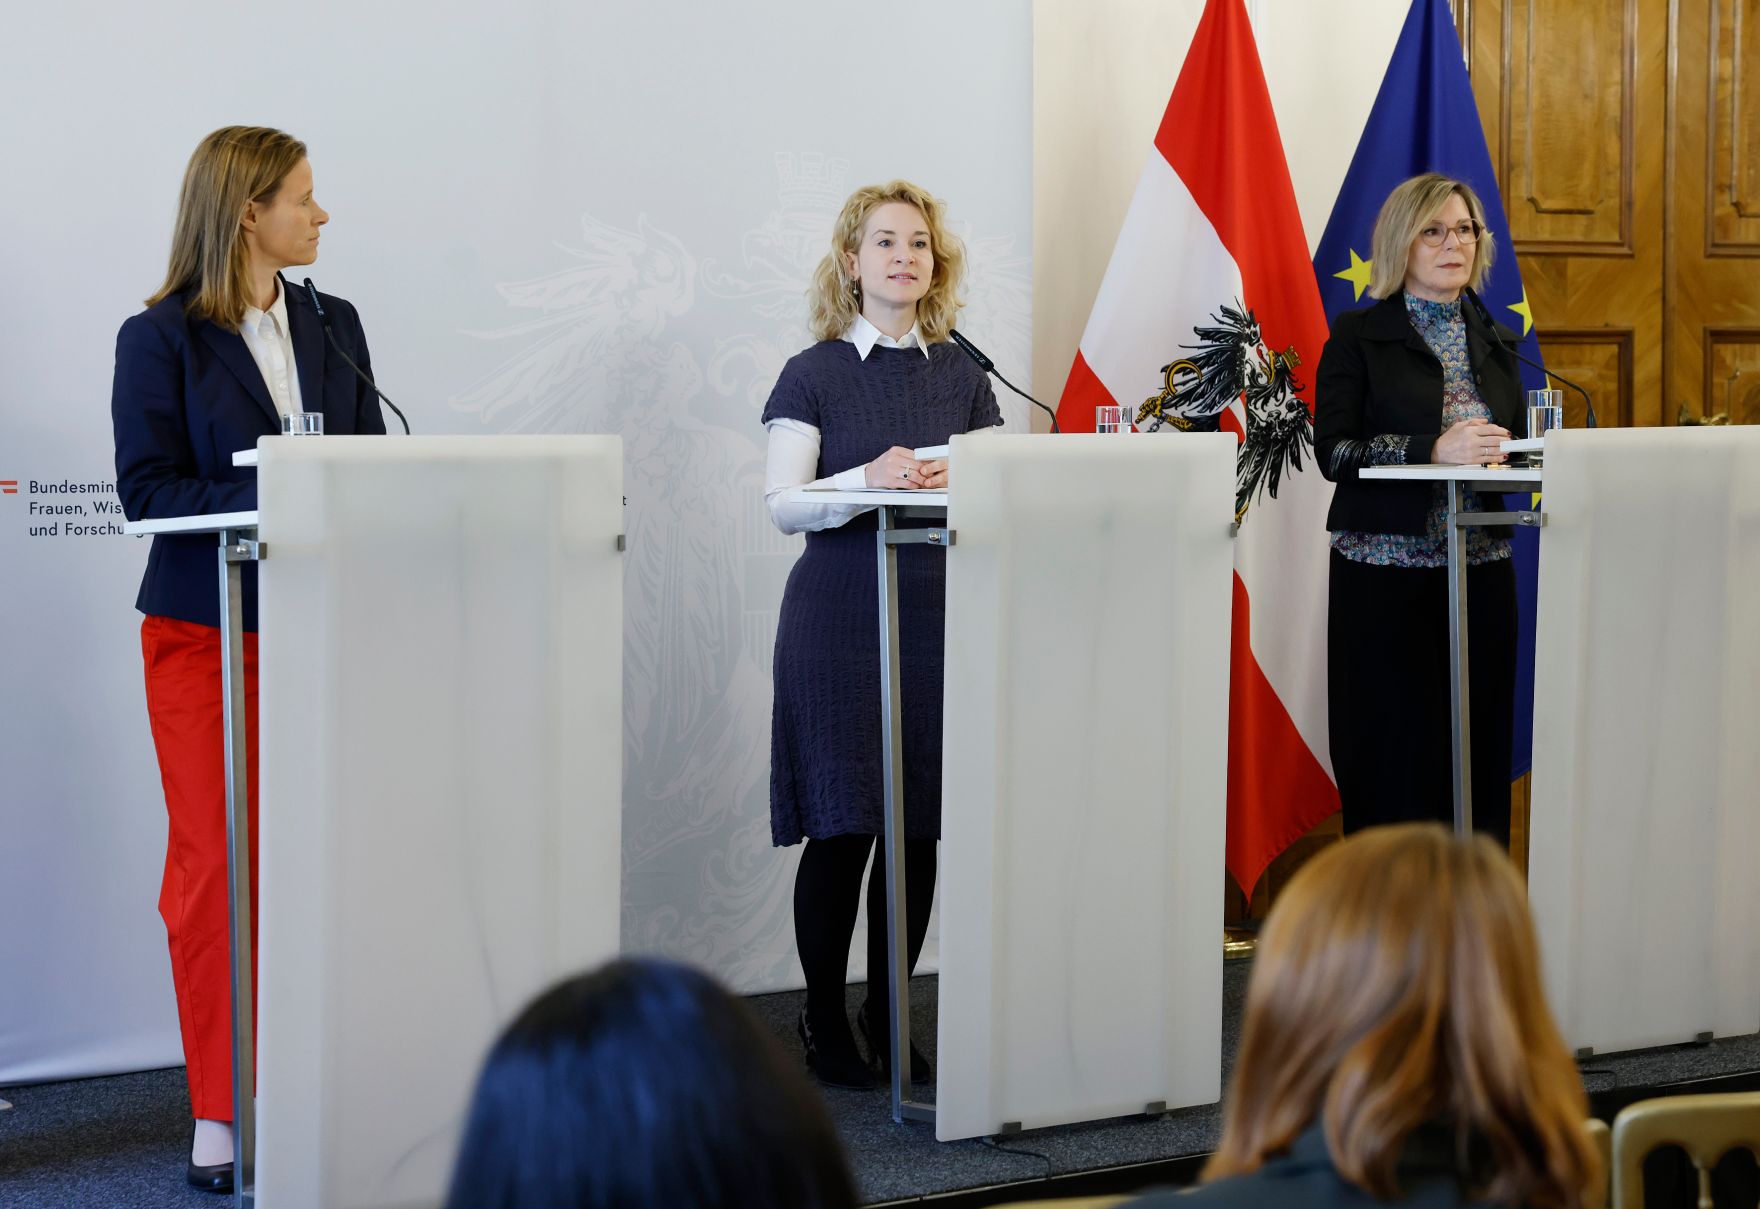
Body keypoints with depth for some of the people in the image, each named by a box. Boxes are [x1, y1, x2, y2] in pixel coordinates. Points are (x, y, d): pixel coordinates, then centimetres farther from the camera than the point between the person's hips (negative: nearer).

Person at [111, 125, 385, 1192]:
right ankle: (220, 1115, 7)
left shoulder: (334, 326, 13)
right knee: (215, 865, -1)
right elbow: (147, 490, -9)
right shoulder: (161, 340, -2)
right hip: (207, 632, -3)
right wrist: (267, 492, -20)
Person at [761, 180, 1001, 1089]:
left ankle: (887, 1015, 16)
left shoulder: (961, 376, 11)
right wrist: (869, 479, -23)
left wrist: (959, 487, -14)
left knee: (922, 826, 4)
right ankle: (824, 1022, 11)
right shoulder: (814, 375, 1)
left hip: (937, 613, 4)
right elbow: (783, 503, -7)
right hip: (840, 614, -3)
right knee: (842, 827, -3)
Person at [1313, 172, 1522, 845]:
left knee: (1480, 746, 2)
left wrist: (1505, 453, -6)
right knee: (1395, 747, -4)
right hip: (1387, 569, -4)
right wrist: (1434, 450, -23)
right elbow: (1333, 451, -10)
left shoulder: (1495, 343, 15)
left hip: (1482, 568, 4)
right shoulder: (1359, 336, 0)